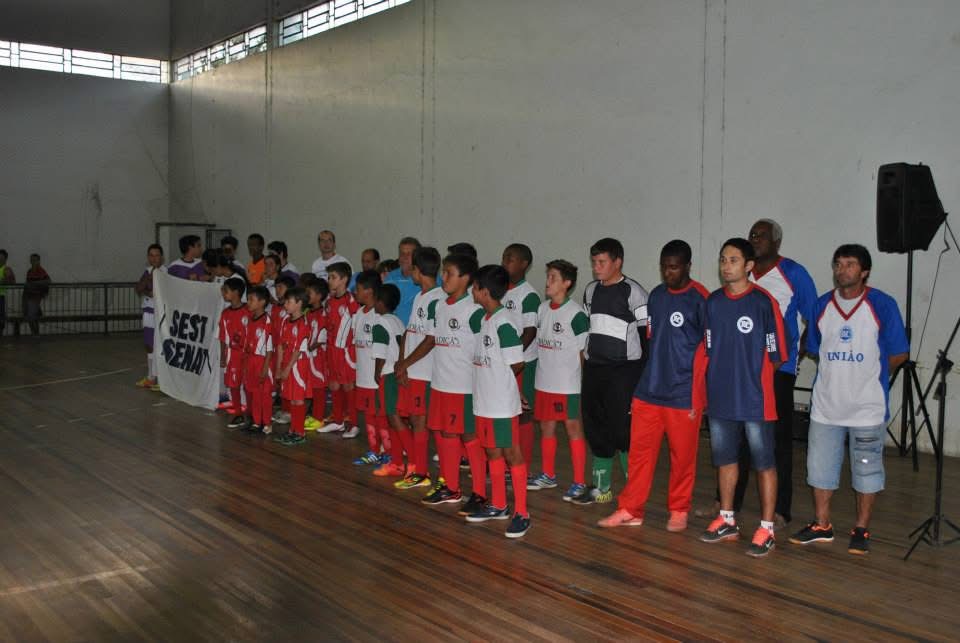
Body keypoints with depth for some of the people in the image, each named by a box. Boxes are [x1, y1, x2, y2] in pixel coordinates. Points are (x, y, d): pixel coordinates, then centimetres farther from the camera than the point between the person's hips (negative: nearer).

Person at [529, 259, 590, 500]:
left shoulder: (576, 313, -13)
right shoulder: (543, 309, 8)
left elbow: (584, 350, -9)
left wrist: (585, 382, -8)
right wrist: (536, 373, 12)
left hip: (568, 384, -7)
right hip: (543, 382, 7)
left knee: (573, 428, 2)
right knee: (546, 427, 16)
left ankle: (579, 482, 11)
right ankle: (548, 475, 31)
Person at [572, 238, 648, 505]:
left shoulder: (633, 292, -8)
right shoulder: (591, 290, 12)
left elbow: (647, 334, -8)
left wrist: (643, 373, -11)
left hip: (624, 370, -6)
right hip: (593, 368, 7)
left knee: (623, 428, -7)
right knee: (596, 428, 10)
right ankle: (601, 488, 23)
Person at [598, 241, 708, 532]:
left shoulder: (700, 299, -9)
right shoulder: (656, 295, 10)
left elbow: (709, 349, -7)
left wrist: (697, 396, -8)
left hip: (683, 395, -5)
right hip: (648, 392, 5)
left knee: (682, 456, 7)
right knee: (639, 450, 8)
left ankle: (679, 511, 23)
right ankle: (630, 510, 17)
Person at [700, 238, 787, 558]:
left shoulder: (764, 302, -10)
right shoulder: (713, 301, 6)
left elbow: (776, 355, -7)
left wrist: (752, 375, 3)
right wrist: (723, 376, 7)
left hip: (755, 399, -5)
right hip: (720, 397, 5)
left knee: (763, 462, 3)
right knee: (724, 458, 15)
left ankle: (766, 529, 13)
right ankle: (727, 520, 29)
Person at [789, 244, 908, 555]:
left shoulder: (882, 305, -7)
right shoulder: (822, 305, 5)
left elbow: (899, 354, -4)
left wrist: (866, 375, 3)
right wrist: (838, 374, 6)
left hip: (867, 405, -4)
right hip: (825, 403, 4)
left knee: (867, 469, 6)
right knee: (819, 466, 9)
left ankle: (862, 530, 19)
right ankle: (822, 525, 23)